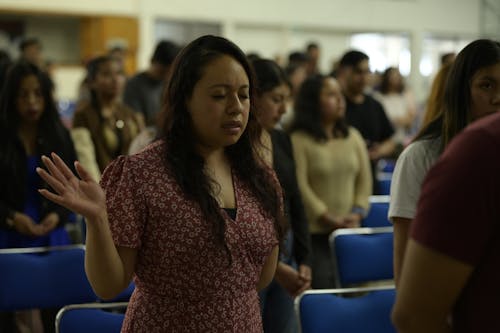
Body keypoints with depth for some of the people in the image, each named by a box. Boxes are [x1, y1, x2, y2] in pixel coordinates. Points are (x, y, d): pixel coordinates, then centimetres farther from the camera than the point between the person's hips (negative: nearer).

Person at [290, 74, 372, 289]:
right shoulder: (299, 140, -7)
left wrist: (358, 212, -2)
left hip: (350, 231, 5)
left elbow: (364, 178, 12)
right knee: (320, 285, -7)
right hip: (315, 232, -5)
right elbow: (300, 186, -12)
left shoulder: (353, 137, 12)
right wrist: (329, 219, -12)